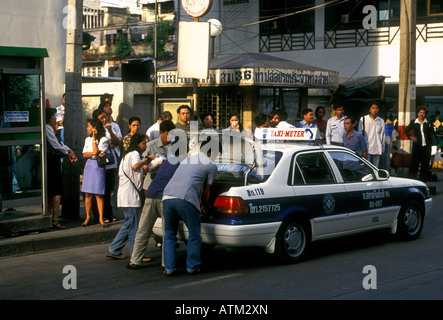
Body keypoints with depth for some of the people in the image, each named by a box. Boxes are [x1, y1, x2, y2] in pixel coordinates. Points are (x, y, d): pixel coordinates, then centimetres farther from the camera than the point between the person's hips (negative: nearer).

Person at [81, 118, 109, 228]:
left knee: (98, 194, -6)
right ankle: (88, 217, 10)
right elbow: (84, 154, 7)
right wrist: (96, 153, -9)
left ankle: (101, 218, 0)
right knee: (87, 194, 3)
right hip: (89, 166, 5)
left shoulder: (103, 139, -2)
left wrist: (94, 138, -9)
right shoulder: (88, 139, 16)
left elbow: (96, 151, -15)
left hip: (99, 167, -5)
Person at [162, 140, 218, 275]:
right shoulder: (211, 166, 11)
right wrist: (204, 203, 36)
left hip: (167, 197, 6)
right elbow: (206, 191, 14)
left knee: (169, 235, 17)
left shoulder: (186, 160, 31)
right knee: (194, 236, 11)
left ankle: (169, 268, 14)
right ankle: (192, 267, 15)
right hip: (186, 199, -6)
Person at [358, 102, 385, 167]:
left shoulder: (381, 121, 9)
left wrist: (382, 149, 11)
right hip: (367, 149, -3)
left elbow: (382, 135, 13)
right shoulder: (363, 119, 2)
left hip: (377, 150, 3)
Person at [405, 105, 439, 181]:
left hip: (426, 146, 1)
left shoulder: (428, 123, 6)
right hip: (417, 146, -1)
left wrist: (437, 144, 9)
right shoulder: (413, 122, 5)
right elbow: (406, 130, 15)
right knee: (414, 163, -2)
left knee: (425, 163, 3)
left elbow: (433, 133, 11)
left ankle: (423, 179, 10)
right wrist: (410, 137, 1)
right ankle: (412, 178, 6)